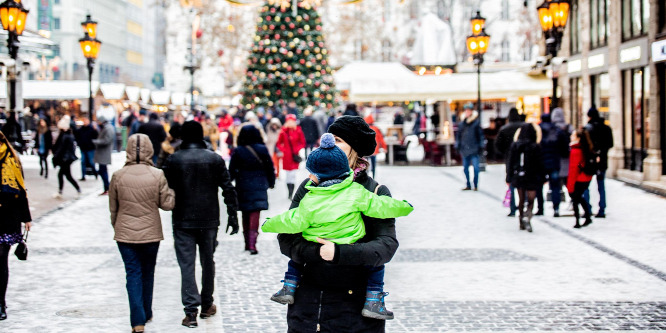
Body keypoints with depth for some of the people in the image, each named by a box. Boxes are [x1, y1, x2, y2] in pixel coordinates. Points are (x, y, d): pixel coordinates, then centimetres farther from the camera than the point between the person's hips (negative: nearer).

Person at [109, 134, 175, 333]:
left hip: (125, 234, 0)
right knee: (147, 273, 18)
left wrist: (116, 226, 20)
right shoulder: (157, 175, -10)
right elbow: (167, 204, -6)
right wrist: (171, 191, 12)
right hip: (151, 233, 0)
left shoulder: (118, 176, -7)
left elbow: (113, 208, 3)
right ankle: (146, 314, 31)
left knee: (133, 274, 3)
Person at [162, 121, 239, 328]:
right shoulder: (215, 159, -1)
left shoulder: (174, 160, -5)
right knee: (208, 262, 16)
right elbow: (228, 189, -2)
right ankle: (207, 305, 25)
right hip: (209, 220, 2)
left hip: (183, 221, -2)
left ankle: (191, 310, -9)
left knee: (186, 264, -1)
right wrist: (233, 216, 3)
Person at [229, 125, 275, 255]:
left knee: (245, 215, 14)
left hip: (243, 187, 1)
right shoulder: (262, 149, -5)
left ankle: (247, 243, 20)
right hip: (259, 186, -1)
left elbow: (231, 171, -2)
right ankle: (252, 244, -14)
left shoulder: (237, 151, -6)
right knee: (255, 214, -2)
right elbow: (270, 167, 2)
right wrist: (271, 183, 17)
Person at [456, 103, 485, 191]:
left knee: (475, 167, -6)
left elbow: (480, 134, 3)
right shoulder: (462, 123, 9)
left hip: (474, 149, -3)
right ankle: (468, 185, 18)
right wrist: (457, 146, 12)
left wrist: (481, 146, 0)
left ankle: (476, 185, 5)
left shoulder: (476, 122, 1)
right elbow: (458, 135, 16)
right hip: (464, 149, 4)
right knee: (465, 168, 7)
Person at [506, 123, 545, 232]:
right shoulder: (535, 147, -11)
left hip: (518, 176, 3)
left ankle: (521, 221, 20)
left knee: (521, 199, 15)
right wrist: (543, 178, 1)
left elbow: (510, 162, 2)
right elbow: (540, 163, -8)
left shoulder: (514, 146, -2)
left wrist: (509, 178, 8)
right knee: (531, 199, 2)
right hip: (532, 177, -3)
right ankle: (527, 216, -23)